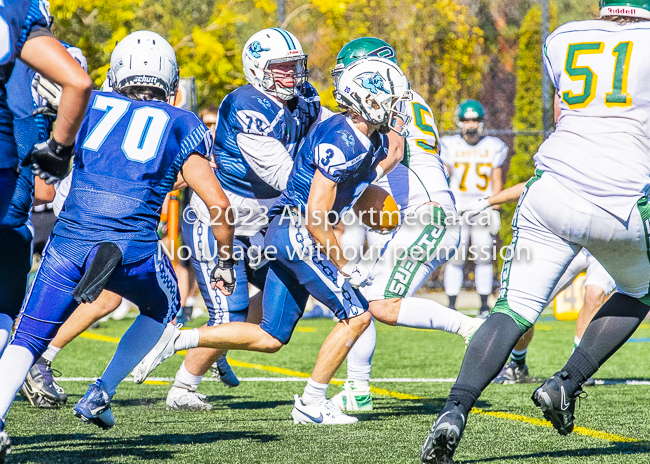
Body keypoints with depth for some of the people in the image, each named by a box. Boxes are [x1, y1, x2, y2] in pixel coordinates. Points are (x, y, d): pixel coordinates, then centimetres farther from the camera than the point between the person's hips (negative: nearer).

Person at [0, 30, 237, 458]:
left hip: (69, 241, 1)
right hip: (134, 246, -1)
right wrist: (226, 261, 23)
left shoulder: (91, 106, 20)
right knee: (162, 309, 30)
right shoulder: (181, 126, 15)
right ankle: (101, 394, 17)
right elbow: (219, 204, 10)